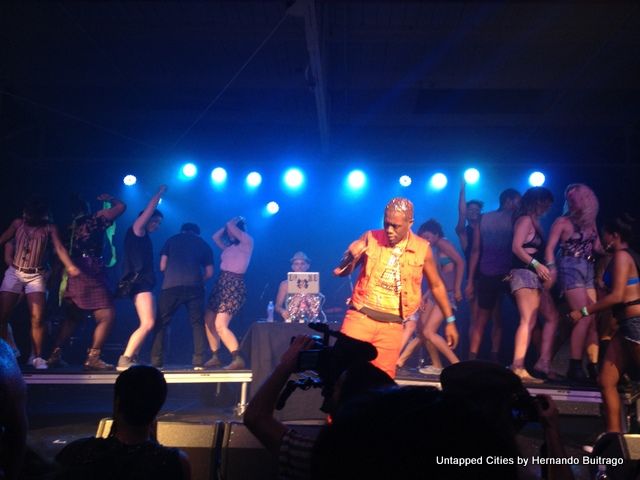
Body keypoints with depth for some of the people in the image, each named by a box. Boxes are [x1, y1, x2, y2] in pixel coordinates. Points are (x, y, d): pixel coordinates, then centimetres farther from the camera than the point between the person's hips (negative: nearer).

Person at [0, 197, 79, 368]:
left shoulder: (50, 228, -1)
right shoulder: (18, 223, 6)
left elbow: (59, 248, -11)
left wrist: (70, 266, -27)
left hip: (36, 276, -2)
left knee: (38, 317, -10)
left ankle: (37, 357, 1)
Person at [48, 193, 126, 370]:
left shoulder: (70, 227, 17)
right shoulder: (95, 218, 0)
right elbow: (121, 207, 6)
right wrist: (109, 199, 22)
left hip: (73, 275, 7)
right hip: (91, 273, -7)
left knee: (71, 318, 18)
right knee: (107, 315, -7)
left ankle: (55, 355, 16)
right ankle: (93, 357, -12)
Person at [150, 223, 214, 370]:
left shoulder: (171, 240, 20)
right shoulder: (204, 245, 21)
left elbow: (162, 266, 13)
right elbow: (209, 272, 14)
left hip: (171, 285, 0)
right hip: (195, 286, 1)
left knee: (161, 323, 9)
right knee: (197, 323, 9)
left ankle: (156, 361, 4)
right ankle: (198, 362, 0)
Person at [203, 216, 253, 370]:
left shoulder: (247, 241, -3)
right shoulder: (229, 247, 19)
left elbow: (230, 226, -13)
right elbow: (215, 237, 25)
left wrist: (234, 222, 8)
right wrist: (227, 227, 22)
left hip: (234, 287, -9)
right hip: (221, 284, 9)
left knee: (220, 325, -19)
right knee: (208, 322, 9)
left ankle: (238, 360, -22)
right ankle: (215, 357, 17)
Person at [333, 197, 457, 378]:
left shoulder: (422, 248, -2)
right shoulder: (370, 238, -2)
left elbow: (436, 285, 12)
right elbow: (342, 272, 5)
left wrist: (450, 320, 12)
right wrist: (350, 257, -18)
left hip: (392, 325, 0)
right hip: (360, 316, 0)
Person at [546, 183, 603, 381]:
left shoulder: (590, 223, 16)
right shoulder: (563, 221, -1)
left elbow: (598, 248, 13)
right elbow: (550, 247, -7)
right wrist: (552, 268, -20)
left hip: (588, 271, 6)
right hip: (571, 269, -6)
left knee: (594, 319, 2)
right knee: (585, 318, -12)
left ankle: (594, 366, 6)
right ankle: (575, 366, -7)